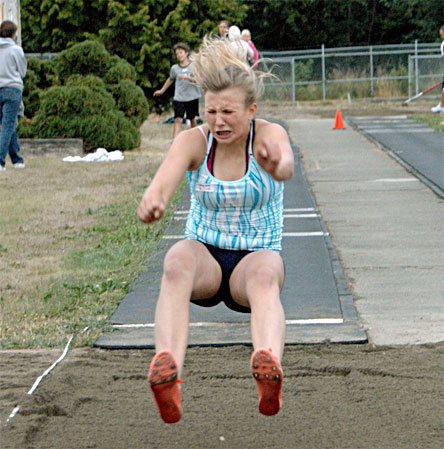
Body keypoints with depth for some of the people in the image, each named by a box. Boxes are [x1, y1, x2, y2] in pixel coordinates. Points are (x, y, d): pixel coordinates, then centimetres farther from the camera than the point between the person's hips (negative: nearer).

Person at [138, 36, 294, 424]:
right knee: (178, 260, -36)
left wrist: (277, 165, -65)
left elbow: (286, 162, -38)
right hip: (205, 256, 1)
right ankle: (167, 370, -60)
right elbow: (168, 174, -31)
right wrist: (153, 198, -57)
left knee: (264, 275, -39)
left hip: (256, 257, -1)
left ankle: (269, 368, -69)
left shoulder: (268, 135, -12)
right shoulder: (194, 141, -8)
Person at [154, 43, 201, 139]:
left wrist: (187, 77, -25)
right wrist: (162, 91, 29)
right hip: (179, 98, 0)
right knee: (178, 120, -12)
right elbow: (170, 79, 22)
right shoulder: (174, 68, 4)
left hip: (192, 97, 0)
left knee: (192, 119, 15)